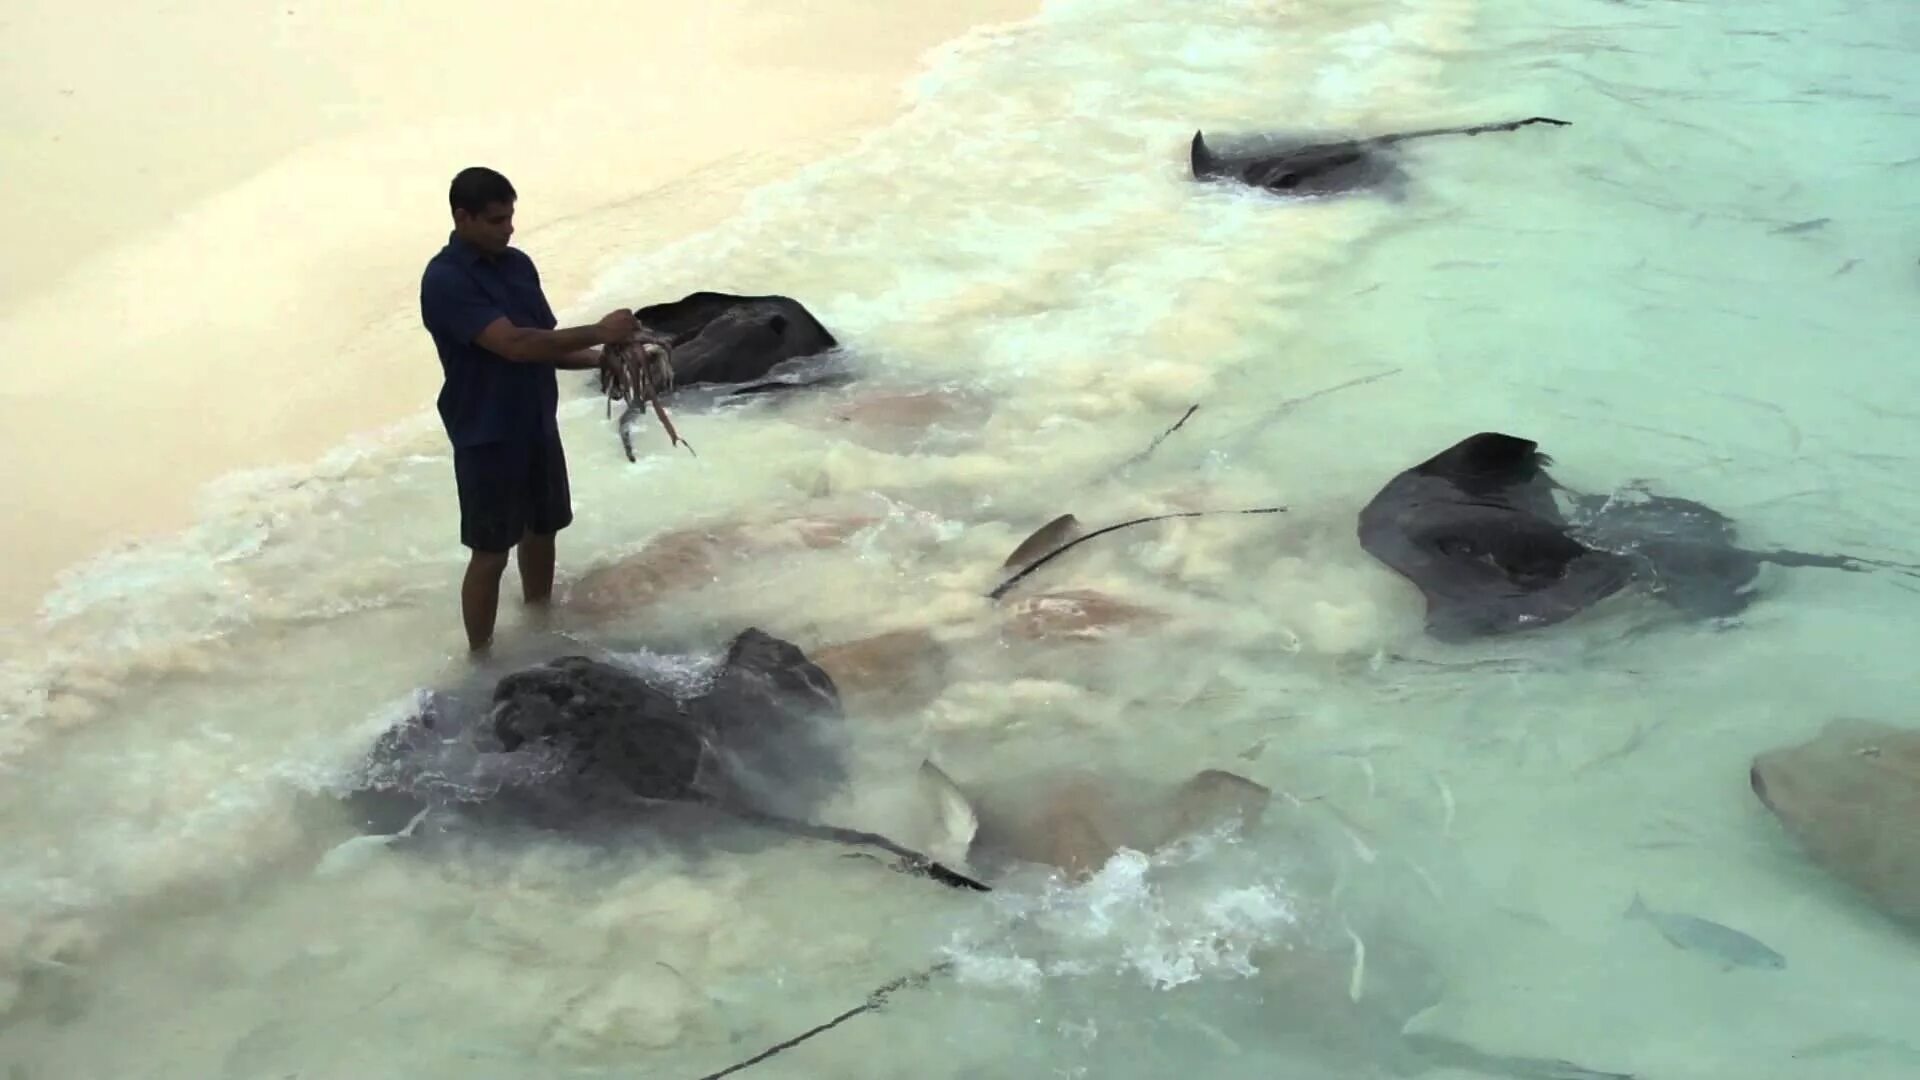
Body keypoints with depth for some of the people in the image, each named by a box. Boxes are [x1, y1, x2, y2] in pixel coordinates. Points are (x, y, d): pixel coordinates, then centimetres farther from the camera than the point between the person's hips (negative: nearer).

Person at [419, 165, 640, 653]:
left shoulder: (518, 264, 5)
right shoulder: (445, 280, -21)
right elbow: (514, 344, -29)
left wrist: (600, 358, -7)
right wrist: (599, 332, -27)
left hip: (537, 425, 8)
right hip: (487, 437, -8)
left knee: (542, 530, 20)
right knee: (490, 552, 1)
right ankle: (480, 658, 15)